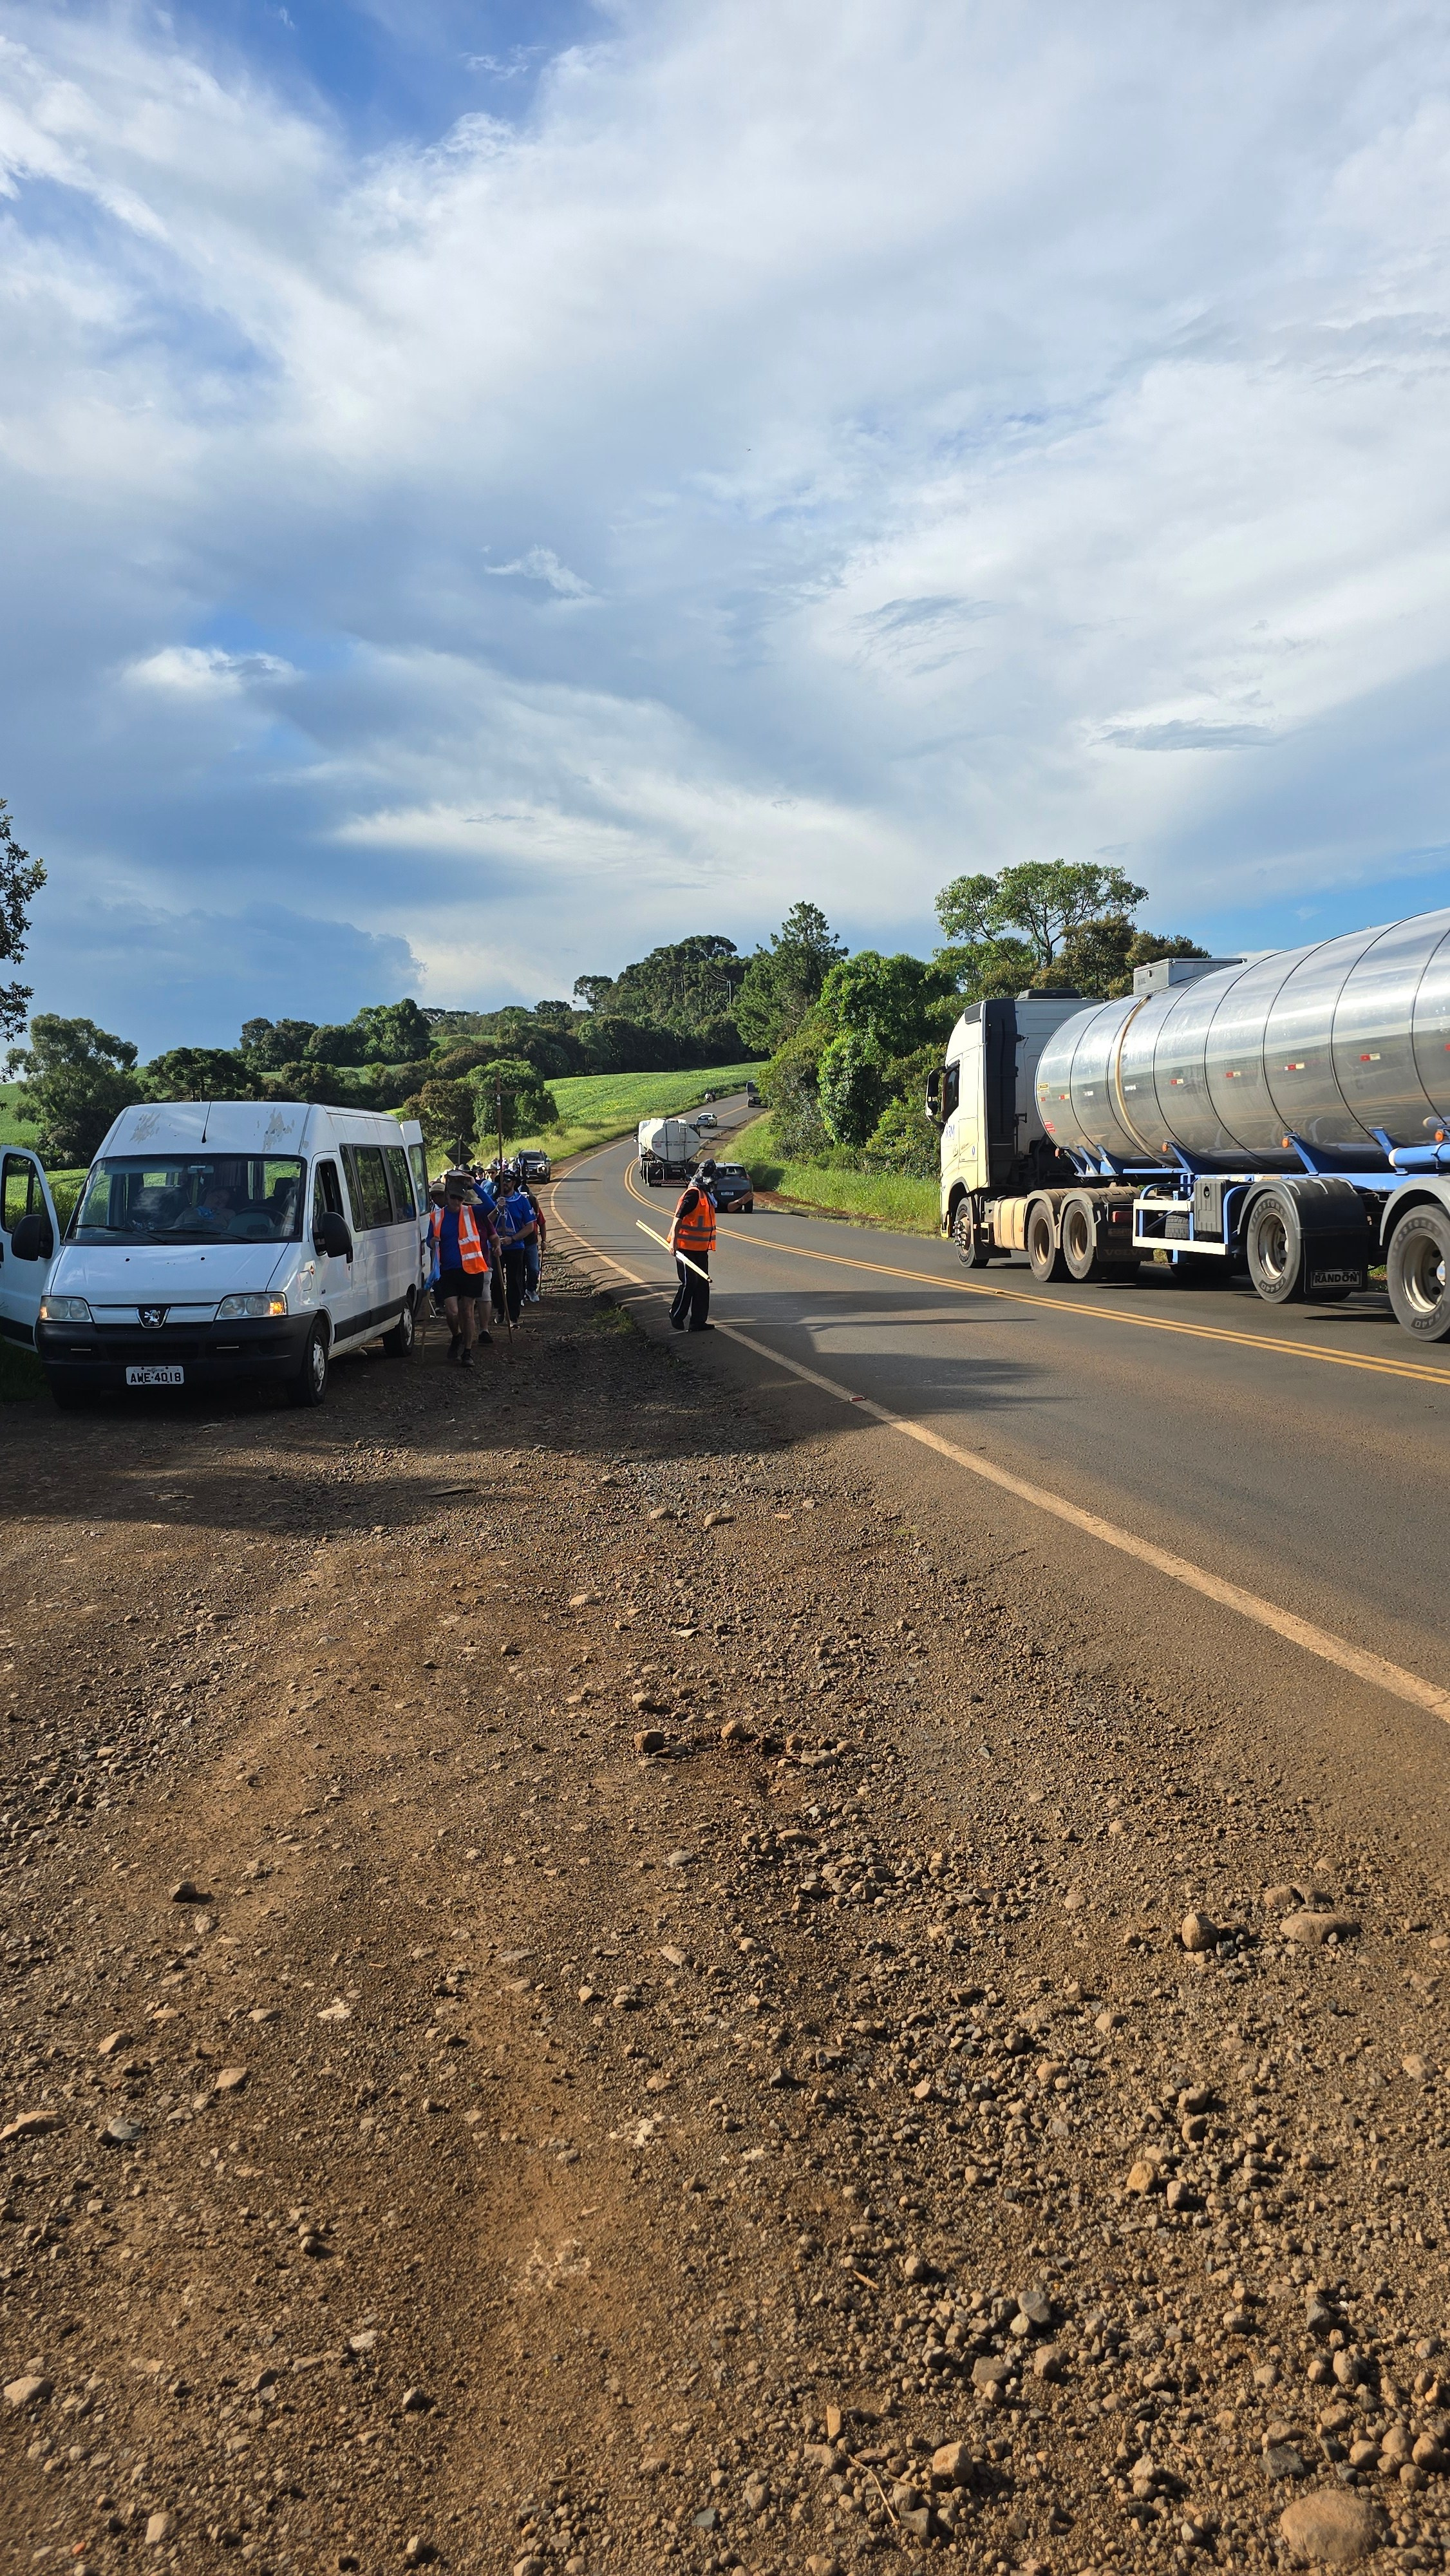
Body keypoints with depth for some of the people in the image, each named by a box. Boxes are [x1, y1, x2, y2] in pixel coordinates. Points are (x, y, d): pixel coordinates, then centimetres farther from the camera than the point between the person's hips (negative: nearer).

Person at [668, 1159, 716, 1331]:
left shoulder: (705, 1195, 14)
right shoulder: (693, 1194, -16)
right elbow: (678, 1217, -21)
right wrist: (674, 1241, -26)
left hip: (700, 1248, 10)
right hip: (686, 1248, -10)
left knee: (702, 1285, 9)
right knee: (689, 1283, -3)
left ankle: (698, 1321, 14)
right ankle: (676, 1316, 13)